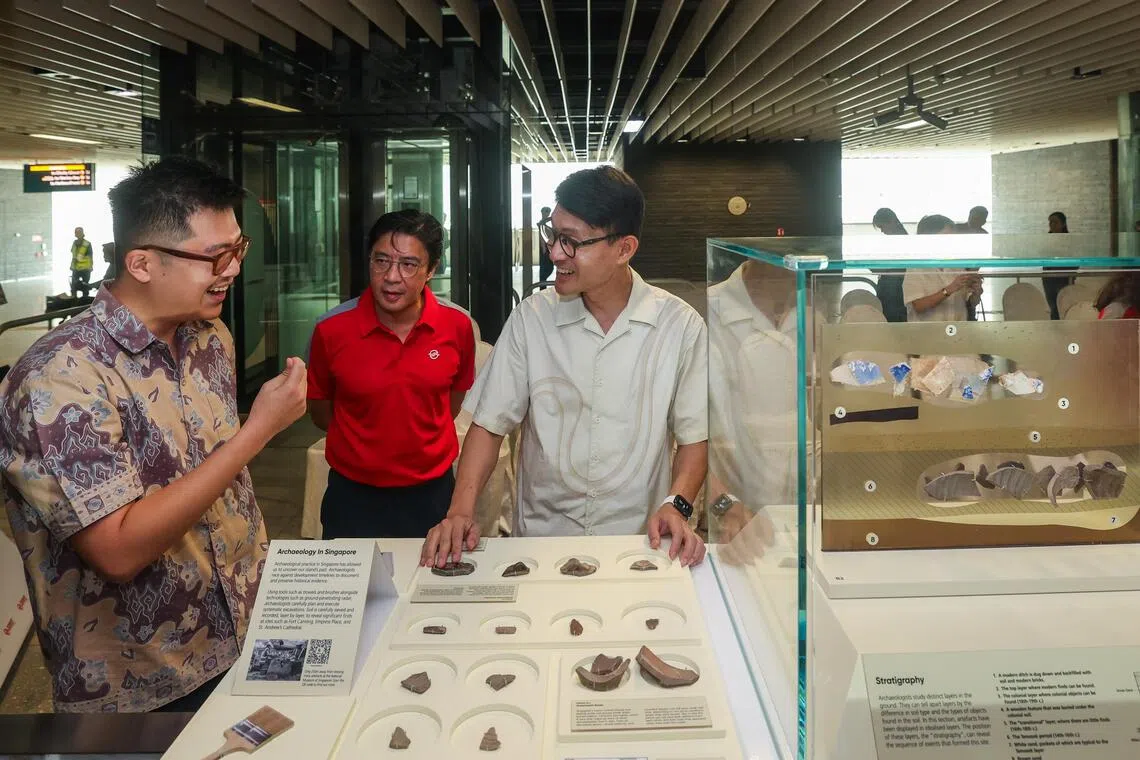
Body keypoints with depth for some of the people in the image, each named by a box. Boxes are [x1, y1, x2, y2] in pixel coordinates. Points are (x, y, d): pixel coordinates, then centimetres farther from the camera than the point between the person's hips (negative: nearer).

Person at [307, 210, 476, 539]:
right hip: (353, 494, -1)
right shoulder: (331, 330, -14)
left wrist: (422, 442, 9)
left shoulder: (458, 326, -10)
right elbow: (320, 411, 2)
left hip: (432, 491, 2)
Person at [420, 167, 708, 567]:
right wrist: (461, 510, -12)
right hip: (541, 537, 1)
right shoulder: (531, 317, 0)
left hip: (639, 541, -1)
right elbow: (490, 423, 2)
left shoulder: (680, 325, -3)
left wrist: (676, 505, -14)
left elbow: (694, 436, 3)